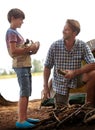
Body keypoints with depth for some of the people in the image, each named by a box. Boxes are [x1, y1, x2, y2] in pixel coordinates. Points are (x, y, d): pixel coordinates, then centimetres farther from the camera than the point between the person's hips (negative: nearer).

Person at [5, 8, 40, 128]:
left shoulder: (15, 32, 20)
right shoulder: (11, 32, -9)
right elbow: (13, 51, -19)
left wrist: (31, 50, 3)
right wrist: (30, 48, -14)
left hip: (25, 65, 10)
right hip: (20, 66, -10)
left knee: (27, 93, 12)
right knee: (24, 93, -10)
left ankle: (24, 117, 18)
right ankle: (20, 121, -8)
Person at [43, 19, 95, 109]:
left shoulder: (82, 46, -15)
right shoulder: (54, 46, -13)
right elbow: (47, 67, -4)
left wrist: (75, 72, -31)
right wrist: (45, 86, -6)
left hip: (77, 78, 0)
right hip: (60, 82, 0)